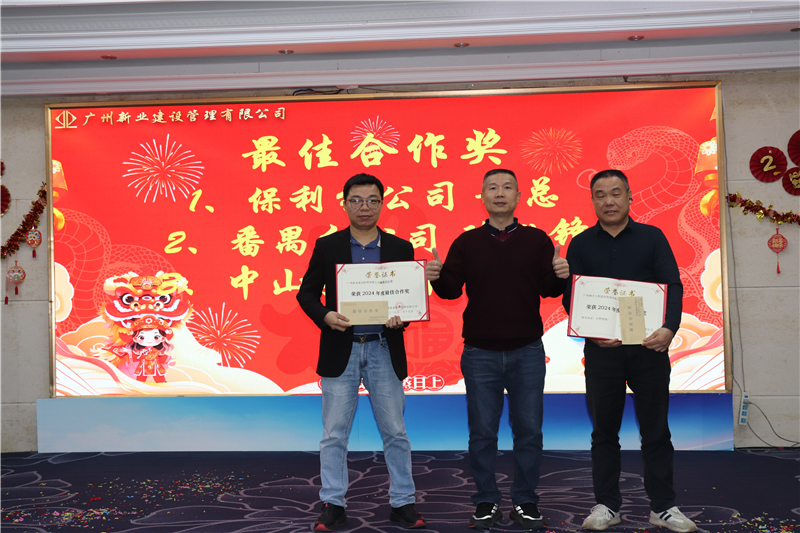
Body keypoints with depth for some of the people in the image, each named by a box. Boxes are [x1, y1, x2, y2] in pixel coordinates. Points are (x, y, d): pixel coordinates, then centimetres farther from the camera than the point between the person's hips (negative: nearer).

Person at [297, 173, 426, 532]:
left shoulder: (400, 248, 5)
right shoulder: (326, 246, 4)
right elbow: (306, 293, 4)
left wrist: (401, 317, -15)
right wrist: (325, 316, -15)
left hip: (384, 351, 1)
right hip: (340, 350, 0)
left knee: (395, 432, 8)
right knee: (334, 434, 6)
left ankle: (402, 503, 22)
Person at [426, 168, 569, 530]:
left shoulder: (537, 240, 5)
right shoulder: (467, 243, 5)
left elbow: (548, 289, -1)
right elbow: (451, 289, 1)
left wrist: (560, 276, -21)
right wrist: (437, 277, -20)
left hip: (527, 352, 0)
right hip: (480, 353, 0)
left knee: (529, 430, 7)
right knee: (482, 432, 7)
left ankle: (526, 503, 22)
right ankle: (486, 503, 21)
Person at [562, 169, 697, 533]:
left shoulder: (652, 237, 5)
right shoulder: (581, 244, 6)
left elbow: (673, 286, -2)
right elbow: (570, 297, 1)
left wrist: (670, 327, -19)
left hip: (649, 346, 0)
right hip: (601, 349, 1)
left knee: (655, 430, 8)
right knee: (604, 430, 8)